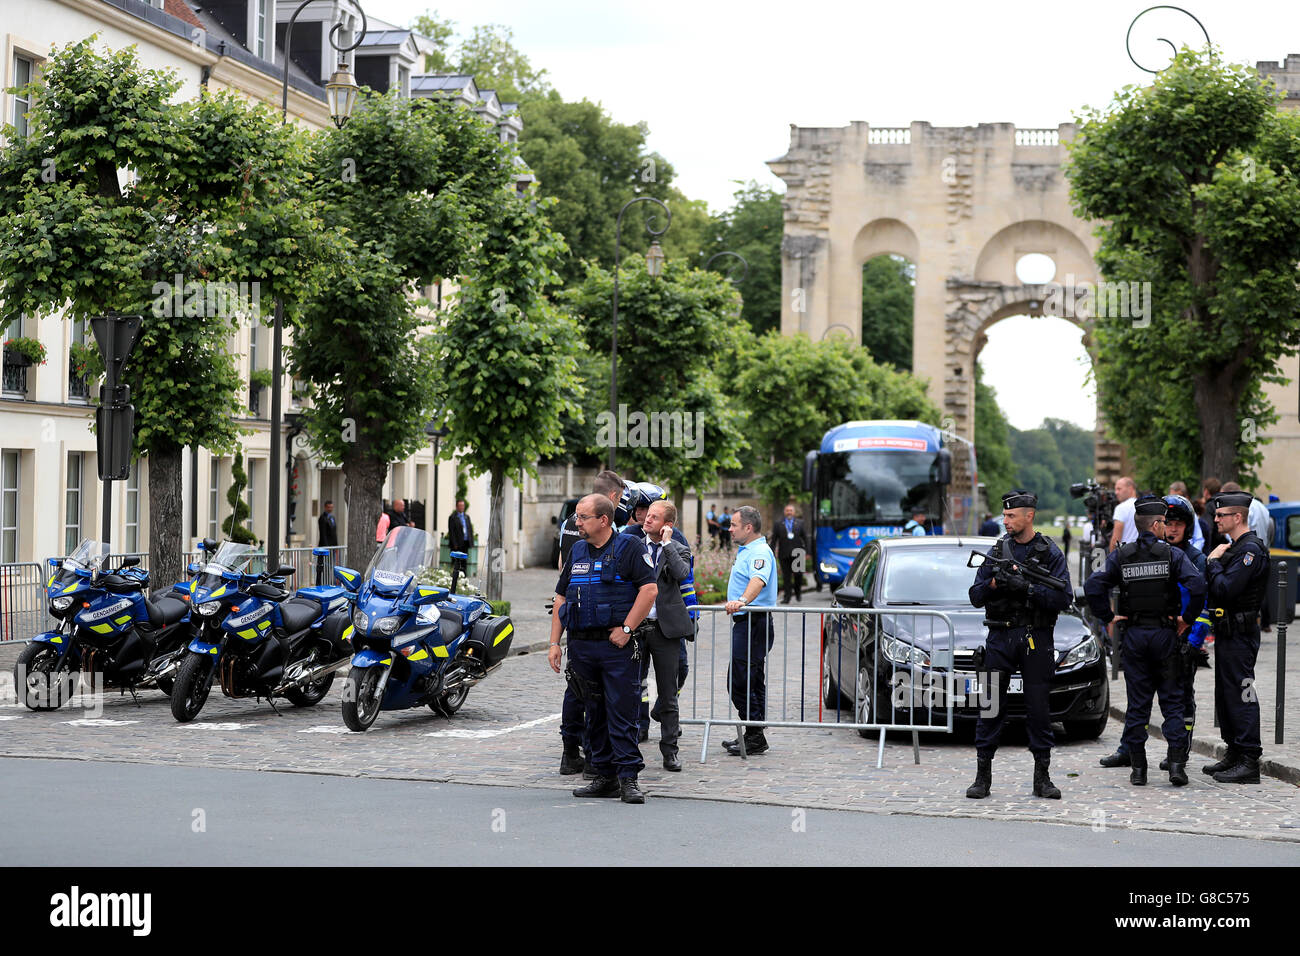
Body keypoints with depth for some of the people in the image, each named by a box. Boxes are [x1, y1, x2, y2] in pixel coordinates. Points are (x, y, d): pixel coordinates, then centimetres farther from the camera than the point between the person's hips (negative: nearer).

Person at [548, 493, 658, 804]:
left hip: (617, 645, -6)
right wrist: (554, 642, 10)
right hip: (582, 647, 6)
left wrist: (626, 629, -15)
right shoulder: (577, 551, 15)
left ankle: (628, 777, -5)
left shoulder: (628, 547, -4)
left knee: (622, 714, -7)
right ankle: (605, 776, 16)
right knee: (595, 715, 10)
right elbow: (561, 597, 17)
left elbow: (650, 589, -12)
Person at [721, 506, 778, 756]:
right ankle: (754, 735, 17)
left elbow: (758, 579, -36)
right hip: (746, 622, 11)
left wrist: (742, 600, -53)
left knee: (739, 679, -13)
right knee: (752, 681, 13)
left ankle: (754, 736, -11)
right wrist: (737, 603, 49)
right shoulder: (746, 550, 19)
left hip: (753, 623, -11)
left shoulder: (760, 552, -16)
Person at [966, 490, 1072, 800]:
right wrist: (995, 583, -12)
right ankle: (983, 776, 6)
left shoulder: (1050, 553, 1)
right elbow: (976, 597, 8)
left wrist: (1027, 587, -18)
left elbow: (1063, 598, -7)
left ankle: (1042, 777, 11)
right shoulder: (997, 551, 9)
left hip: (1036, 640, -2)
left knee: (1039, 710, 2)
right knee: (990, 708, 1)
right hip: (1000, 639, 2)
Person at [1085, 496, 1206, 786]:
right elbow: (1197, 585, -18)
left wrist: (1107, 618, -1)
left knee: (1137, 703, 7)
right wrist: (1188, 618, -5)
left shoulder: (1120, 556, 1)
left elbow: (1093, 586, -10)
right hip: (1165, 634, -2)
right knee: (1172, 700, 5)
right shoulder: (1172, 554, -4)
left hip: (1134, 635, 2)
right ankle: (1176, 763, -4)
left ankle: (1138, 768, 7)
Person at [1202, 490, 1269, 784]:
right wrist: (1213, 561, 2)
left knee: (1241, 695, -8)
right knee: (1226, 695, 15)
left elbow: (1225, 589, -24)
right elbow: (1213, 587, 17)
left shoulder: (1251, 549, -16)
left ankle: (1249, 762, -6)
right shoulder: (1234, 547, 16)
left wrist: (1214, 561, -12)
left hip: (1240, 634, -11)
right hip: (1227, 633, 11)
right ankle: (1234, 753, 23)